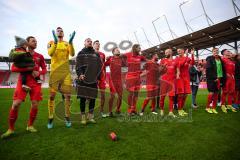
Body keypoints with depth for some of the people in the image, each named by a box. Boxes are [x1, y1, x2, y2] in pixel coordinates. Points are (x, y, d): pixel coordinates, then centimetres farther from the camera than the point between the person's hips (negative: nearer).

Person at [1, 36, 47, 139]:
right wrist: (28, 68, -15)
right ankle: (11, 129, 6)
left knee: (35, 104, -4)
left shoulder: (40, 56, 12)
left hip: (35, 82, 2)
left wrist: (39, 73, -8)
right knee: (16, 104, -10)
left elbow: (44, 69, 14)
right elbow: (13, 68, -1)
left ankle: (30, 126, 15)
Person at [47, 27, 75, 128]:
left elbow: (72, 54, -7)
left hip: (66, 72, 1)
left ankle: (67, 117, 14)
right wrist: (55, 42, -21)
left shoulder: (67, 44, 13)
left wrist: (70, 42, -19)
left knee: (67, 95, 0)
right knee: (52, 95, 2)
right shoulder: (51, 43, 11)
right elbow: (50, 54, -10)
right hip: (54, 72, 0)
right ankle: (50, 118, 15)